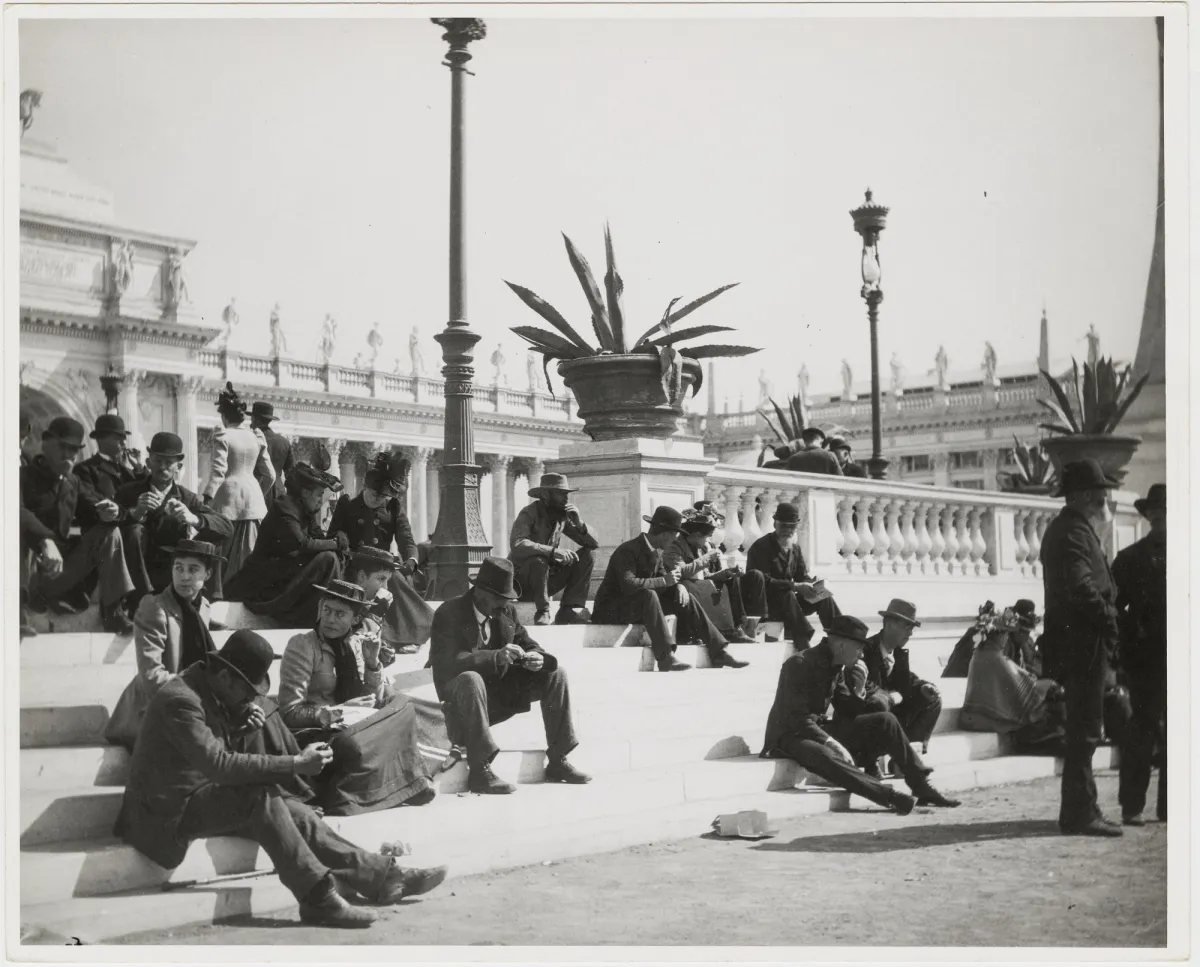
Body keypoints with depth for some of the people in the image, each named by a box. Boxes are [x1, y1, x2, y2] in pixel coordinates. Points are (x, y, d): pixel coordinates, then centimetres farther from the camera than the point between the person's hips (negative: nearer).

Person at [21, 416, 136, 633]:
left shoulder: (73, 484, 17)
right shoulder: (24, 476, -3)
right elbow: (17, 513, -23)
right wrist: (45, 541, -41)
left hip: (60, 567, 6)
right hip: (29, 569, -6)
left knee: (108, 533, -10)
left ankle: (114, 611, -18)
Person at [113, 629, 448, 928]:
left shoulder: (213, 692, 5)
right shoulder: (180, 700, -24)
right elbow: (218, 764, -33)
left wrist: (241, 719, -3)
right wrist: (295, 765, -33)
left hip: (201, 797, 9)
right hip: (171, 811, -9)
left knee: (291, 811, -9)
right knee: (263, 796, -28)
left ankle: (383, 876, -11)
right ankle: (318, 898, -27)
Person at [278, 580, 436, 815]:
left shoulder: (355, 644, 7)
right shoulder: (302, 645, -10)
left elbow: (375, 701, 8)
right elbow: (289, 711, -13)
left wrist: (372, 662, -6)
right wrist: (330, 714, -24)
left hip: (350, 728, 7)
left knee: (401, 707, -11)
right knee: (351, 745, -36)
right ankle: (340, 803, -20)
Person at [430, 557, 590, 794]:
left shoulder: (506, 612, 5)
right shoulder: (449, 614, -15)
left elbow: (528, 644, 9)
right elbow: (449, 662, -26)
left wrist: (537, 658, -18)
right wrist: (496, 657, -38)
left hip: (500, 693, 7)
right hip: (461, 695, -7)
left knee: (555, 674, -5)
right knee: (470, 679, -40)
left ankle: (558, 762, -2)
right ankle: (479, 770, -36)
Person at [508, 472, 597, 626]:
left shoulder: (563, 516, 1)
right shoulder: (529, 514, -17)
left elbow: (594, 543, 2)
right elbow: (517, 545, -36)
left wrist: (579, 523, -17)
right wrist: (554, 551, -42)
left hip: (547, 578, 7)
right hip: (521, 578, -7)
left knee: (586, 556, -7)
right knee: (539, 561, -37)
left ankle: (570, 609, -11)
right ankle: (543, 613, -22)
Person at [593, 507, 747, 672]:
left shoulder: (656, 552, 6)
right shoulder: (628, 551, -22)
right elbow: (628, 585, -35)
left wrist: (679, 585, -14)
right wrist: (664, 581, -30)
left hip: (641, 606, 9)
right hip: (612, 609, -9)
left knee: (685, 598, -3)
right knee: (648, 595, -35)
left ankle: (718, 653, -6)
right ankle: (665, 658, -40)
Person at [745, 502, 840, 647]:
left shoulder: (795, 547, 9)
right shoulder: (760, 547, -14)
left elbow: (803, 576, 10)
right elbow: (765, 582, -24)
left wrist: (810, 583, -15)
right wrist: (794, 586, -32)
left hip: (787, 602, 7)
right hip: (762, 603, -7)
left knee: (824, 596, -9)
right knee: (788, 596, -37)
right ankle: (804, 649, -45)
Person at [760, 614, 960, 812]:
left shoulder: (837, 666, 6)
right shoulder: (800, 664, -20)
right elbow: (797, 718, -26)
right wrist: (831, 742, -32)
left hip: (819, 728, 8)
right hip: (790, 735, -8)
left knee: (884, 721, -5)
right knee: (825, 756, -41)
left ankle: (921, 787, -6)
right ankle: (891, 797, -43)